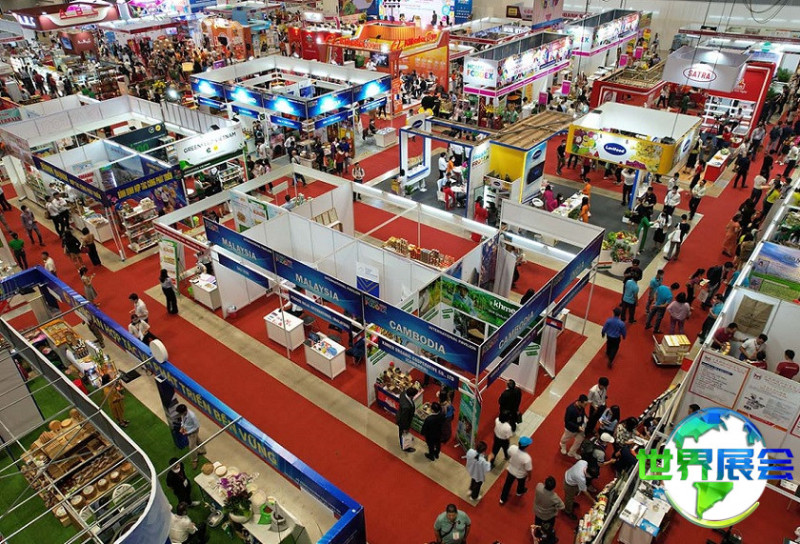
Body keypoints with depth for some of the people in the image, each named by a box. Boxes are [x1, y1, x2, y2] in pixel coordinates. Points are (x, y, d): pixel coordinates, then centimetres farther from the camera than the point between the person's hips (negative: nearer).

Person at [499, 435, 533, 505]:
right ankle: (519, 492, 65)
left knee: (507, 483, 28)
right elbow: (528, 470, -25)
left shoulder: (512, 448, -31)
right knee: (521, 483, 33)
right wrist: (529, 476, -2)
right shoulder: (527, 458, -42)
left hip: (510, 470, 3)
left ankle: (503, 499, 47)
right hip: (521, 474, -3)